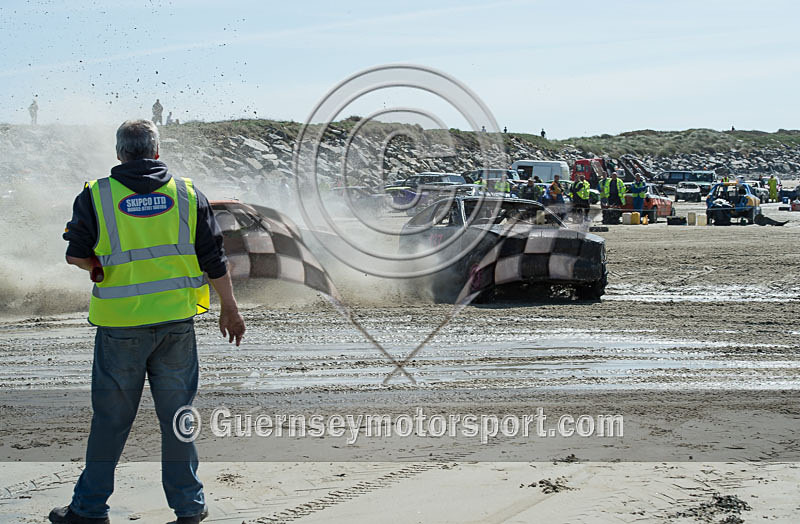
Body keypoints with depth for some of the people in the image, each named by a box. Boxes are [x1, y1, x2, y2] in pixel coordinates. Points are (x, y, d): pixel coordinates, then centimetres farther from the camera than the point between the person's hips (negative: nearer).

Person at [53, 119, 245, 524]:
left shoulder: (96, 196, -6)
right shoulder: (187, 195, 2)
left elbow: (76, 255, -3)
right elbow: (213, 259, 5)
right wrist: (228, 308, 15)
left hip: (120, 323, -2)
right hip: (177, 321, 2)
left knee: (111, 415, 7)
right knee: (177, 413, 10)